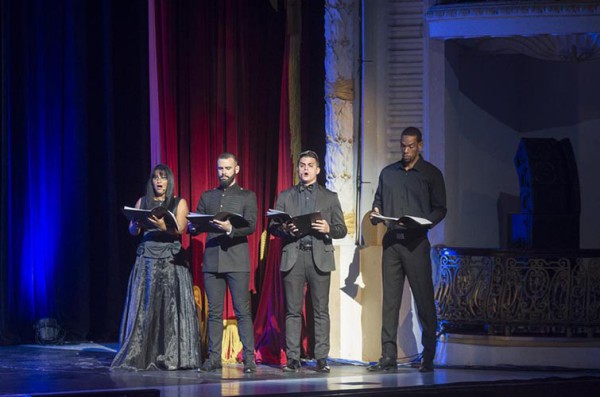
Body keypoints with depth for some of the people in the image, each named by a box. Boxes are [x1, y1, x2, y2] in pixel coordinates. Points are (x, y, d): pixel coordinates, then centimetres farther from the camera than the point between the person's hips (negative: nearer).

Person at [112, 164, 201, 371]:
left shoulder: (179, 203, 7)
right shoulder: (142, 202, 13)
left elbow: (179, 230, -7)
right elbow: (132, 231, 6)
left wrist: (163, 226, -26)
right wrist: (137, 223, -16)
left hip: (171, 260, -2)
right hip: (147, 259, 2)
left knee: (171, 306, -8)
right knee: (144, 307, -4)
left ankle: (172, 357, -7)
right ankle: (141, 356, -3)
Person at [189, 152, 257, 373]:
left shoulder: (247, 196, 7)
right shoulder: (207, 197, 17)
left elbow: (251, 226, -5)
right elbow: (195, 226, 13)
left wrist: (230, 228, -23)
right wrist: (193, 227, -11)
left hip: (237, 261, -3)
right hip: (212, 261, 3)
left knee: (243, 311, -6)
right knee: (214, 312, 4)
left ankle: (249, 358, -5)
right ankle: (214, 358, 7)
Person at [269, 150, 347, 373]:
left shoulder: (330, 197, 12)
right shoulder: (285, 196, 14)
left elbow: (342, 229, 8)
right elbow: (272, 227, 10)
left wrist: (328, 229, -13)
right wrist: (284, 229, -12)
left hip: (319, 257, -1)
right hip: (293, 257, 1)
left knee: (321, 310, -1)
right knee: (293, 311, -1)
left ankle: (321, 359, 1)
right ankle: (292, 359, 1)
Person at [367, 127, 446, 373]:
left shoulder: (431, 174, 5)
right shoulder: (388, 173, 16)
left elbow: (440, 209, 3)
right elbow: (378, 201, 22)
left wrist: (424, 222, -15)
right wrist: (375, 214, 0)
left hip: (415, 242, -4)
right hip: (391, 241, 4)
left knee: (423, 299, -4)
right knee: (390, 299, 1)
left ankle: (428, 357, 2)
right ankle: (388, 357, 2)